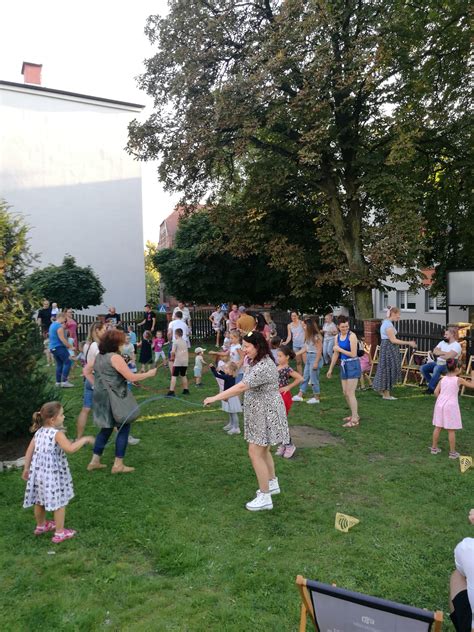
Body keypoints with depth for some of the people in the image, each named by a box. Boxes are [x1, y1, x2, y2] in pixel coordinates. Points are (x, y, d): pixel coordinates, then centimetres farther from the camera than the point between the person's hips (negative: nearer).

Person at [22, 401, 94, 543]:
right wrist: (84, 439, -22)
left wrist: (26, 469, 19)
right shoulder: (57, 433, -21)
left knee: (39, 501, 24)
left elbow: (29, 451, 8)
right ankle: (59, 533, 16)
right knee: (59, 503, 7)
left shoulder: (39, 432, 2)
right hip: (53, 474, -8)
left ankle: (41, 526, 45)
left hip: (38, 472, 8)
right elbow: (70, 448, -35)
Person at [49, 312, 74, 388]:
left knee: (59, 364, 12)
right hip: (59, 347, -10)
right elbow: (62, 339, -20)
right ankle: (64, 381, -14)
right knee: (67, 362, -9)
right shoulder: (59, 326, -15)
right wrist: (70, 346, -15)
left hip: (53, 347, 10)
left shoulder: (52, 325, 16)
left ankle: (58, 382, 11)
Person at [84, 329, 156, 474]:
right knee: (124, 428, 4)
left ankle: (95, 461, 22)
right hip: (114, 399, -8)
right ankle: (118, 465, 7)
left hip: (101, 398, 8)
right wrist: (149, 374, -6)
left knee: (106, 428, 19)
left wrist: (97, 385, 14)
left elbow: (86, 371, 18)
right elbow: (131, 377, -18)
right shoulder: (115, 357, -18)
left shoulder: (98, 356, 8)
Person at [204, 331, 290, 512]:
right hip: (260, 414, 10)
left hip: (266, 414, -10)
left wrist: (215, 398, -30)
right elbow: (246, 387, 12)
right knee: (262, 450, 22)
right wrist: (226, 395, 2)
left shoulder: (263, 366, -27)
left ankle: (264, 497, 6)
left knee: (255, 453, -5)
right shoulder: (256, 362, 9)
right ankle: (272, 483, 40)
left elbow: (241, 387, -32)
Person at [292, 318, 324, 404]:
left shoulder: (317, 336, -16)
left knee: (314, 378, 0)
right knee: (305, 377, 13)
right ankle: (300, 395, 21)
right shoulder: (308, 336, 10)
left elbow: (319, 350, -17)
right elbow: (305, 348, 12)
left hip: (315, 357, -9)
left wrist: (316, 362, -19)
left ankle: (316, 398, 13)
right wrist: (295, 354, 10)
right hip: (308, 357, 9)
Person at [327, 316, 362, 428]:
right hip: (344, 365, 8)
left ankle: (355, 420, 2)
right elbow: (336, 354, 15)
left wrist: (339, 349, -11)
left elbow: (353, 354, -18)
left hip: (352, 365, -7)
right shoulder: (337, 337, 7)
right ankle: (355, 415, 30)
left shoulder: (352, 336, -14)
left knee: (350, 393, -7)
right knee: (345, 393, 13)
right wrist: (330, 369, 17)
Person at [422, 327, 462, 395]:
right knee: (423, 368, -13)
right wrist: (444, 353, -9)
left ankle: (431, 388, -24)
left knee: (437, 368, -38)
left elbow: (448, 356, -21)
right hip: (438, 363, 8)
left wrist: (439, 354, -8)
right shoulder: (442, 342, 15)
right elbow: (434, 351, 5)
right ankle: (434, 384, -2)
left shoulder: (456, 345, -7)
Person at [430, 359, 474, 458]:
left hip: (440, 404, 4)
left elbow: (436, 392, 1)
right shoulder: (458, 380, -7)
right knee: (451, 430, 4)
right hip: (451, 405, -4)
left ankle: (434, 448, 23)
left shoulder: (443, 379, 4)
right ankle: (452, 452, 11)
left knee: (438, 427, 13)